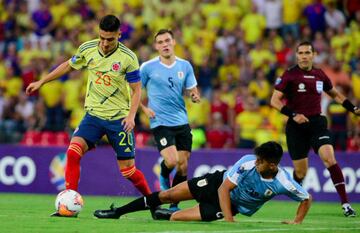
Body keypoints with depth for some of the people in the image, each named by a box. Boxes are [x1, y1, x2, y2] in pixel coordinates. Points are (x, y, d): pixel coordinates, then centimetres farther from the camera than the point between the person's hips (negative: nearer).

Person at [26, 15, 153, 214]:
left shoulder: (127, 57, -13)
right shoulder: (87, 49, -3)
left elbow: (136, 89, -6)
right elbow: (68, 65, 15)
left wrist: (131, 115, -20)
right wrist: (41, 82, 19)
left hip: (119, 118, -3)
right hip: (93, 115, 3)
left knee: (128, 170, -1)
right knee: (73, 151, -19)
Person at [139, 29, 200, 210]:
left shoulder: (185, 66, 7)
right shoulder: (148, 67, -2)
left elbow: (192, 91, 11)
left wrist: (195, 97, -12)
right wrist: (144, 108, -7)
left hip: (182, 122, 4)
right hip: (160, 123, -4)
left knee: (183, 167, 1)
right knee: (172, 161, -20)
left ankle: (174, 205, 16)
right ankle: (164, 176, 16)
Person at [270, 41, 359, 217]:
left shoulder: (320, 75, 8)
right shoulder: (289, 75, -3)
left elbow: (335, 94, 25)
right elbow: (275, 100, -6)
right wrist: (293, 114, -18)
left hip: (317, 123, 2)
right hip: (296, 126, -2)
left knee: (329, 158, -20)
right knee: (300, 172, 2)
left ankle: (345, 203, -21)